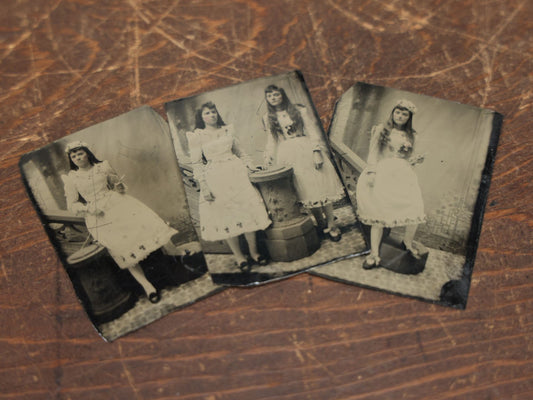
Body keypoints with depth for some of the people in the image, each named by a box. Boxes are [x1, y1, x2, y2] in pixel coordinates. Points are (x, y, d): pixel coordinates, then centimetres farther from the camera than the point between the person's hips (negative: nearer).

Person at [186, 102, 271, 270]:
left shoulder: (227, 130, 10)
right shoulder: (196, 136, -1)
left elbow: (239, 152, 17)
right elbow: (196, 164, -3)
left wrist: (252, 168, 11)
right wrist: (204, 186, -9)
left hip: (237, 174, 3)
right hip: (216, 179, -3)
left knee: (247, 210, 0)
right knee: (226, 216, 1)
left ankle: (254, 252, 14)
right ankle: (239, 256, 13)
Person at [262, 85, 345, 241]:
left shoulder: (299, 110, 4)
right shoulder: (268, 118, 11)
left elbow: (312, 131, -1)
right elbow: (271, 140, 16)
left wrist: (316, 152, -11)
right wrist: (268, 156, 1)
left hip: (306, 151, -2)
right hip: (288, 156, 2)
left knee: (319, 185, -5)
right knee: (304, 191, 1)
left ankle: (331, 224, 2)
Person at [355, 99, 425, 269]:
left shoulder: (410, 136, 20)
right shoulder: (381, 129, 11)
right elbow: (373, 153, 3)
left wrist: (416, 160, 1)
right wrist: (371, 172, -9)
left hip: (403, 175, 3)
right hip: (382, 173, -3)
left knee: (416, 212, -11)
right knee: (379, 212, -12)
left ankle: (408, 243, 17)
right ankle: (374, 254, -5)